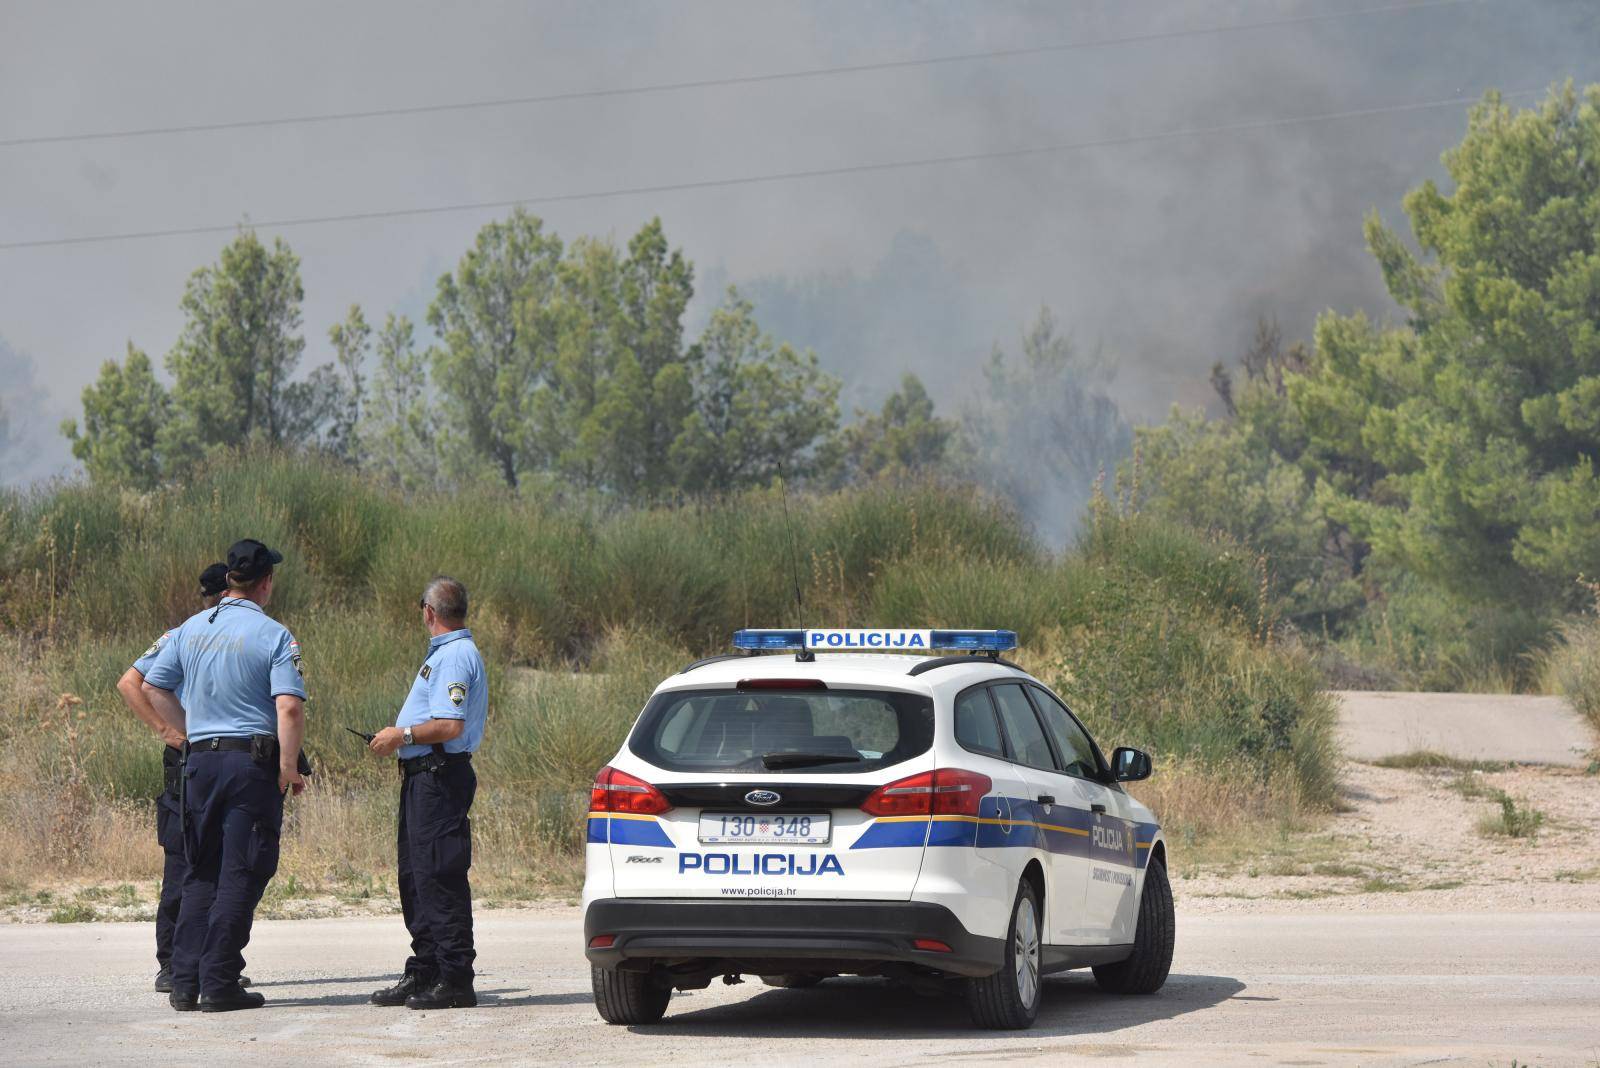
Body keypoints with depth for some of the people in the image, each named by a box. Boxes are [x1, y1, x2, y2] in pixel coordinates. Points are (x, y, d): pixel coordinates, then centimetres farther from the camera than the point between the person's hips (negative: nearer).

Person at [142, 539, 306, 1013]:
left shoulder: (191, 629, 9)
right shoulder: (274, 635, -8)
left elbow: (153, 687, 15)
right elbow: (289, 707, -18)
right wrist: (289, 768, -10)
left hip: (200, 760, 5)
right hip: (253, 760, -5)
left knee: (201, 873, 13)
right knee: (241, 873, -2)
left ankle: (185, 983, 9)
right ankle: (219, 983, -5)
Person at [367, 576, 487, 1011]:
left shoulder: (455, 657, -15)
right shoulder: (445, 653, 19)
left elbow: (450, 727, -24)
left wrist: (401, 736, -14)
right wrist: (399, 737, 17)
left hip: (441, 776, -11)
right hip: (423, 775, 11)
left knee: (440, 877, -10)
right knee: (415, 877, 14)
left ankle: (456, 981, -9)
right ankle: (424, 972, 21)